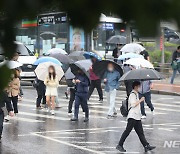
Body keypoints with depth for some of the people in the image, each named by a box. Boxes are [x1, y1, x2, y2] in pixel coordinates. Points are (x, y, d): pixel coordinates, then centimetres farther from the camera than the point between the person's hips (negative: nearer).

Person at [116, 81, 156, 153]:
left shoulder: (136, 94, 18)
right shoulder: (132, 94, -11)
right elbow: (133, 104, -21)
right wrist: (140, 100, -14)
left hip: (137, 117, 10)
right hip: (132, 117, -10)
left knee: (140, 132, 7)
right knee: (127, 131, -8)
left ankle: (146, 146, 6)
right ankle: (119, 145, -4)